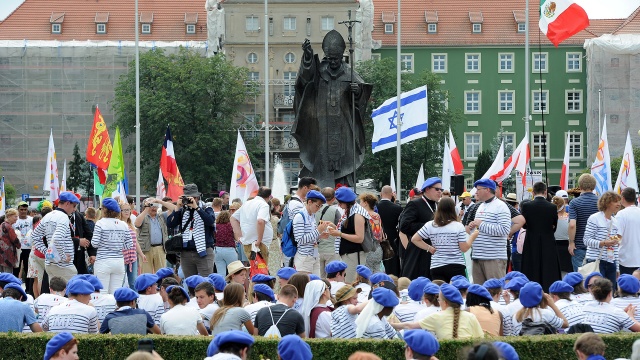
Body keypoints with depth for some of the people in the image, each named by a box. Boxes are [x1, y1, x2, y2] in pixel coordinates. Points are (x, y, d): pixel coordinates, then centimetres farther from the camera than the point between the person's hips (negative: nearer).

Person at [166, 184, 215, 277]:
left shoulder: (206, 209, 4)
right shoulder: (182, 211, 12)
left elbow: (210, 221, -17)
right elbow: (170, 224, 1)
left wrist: (196, 207, -17)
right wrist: (178, 208, -6)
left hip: (204, 253, -4)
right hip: (186, 253, 4)